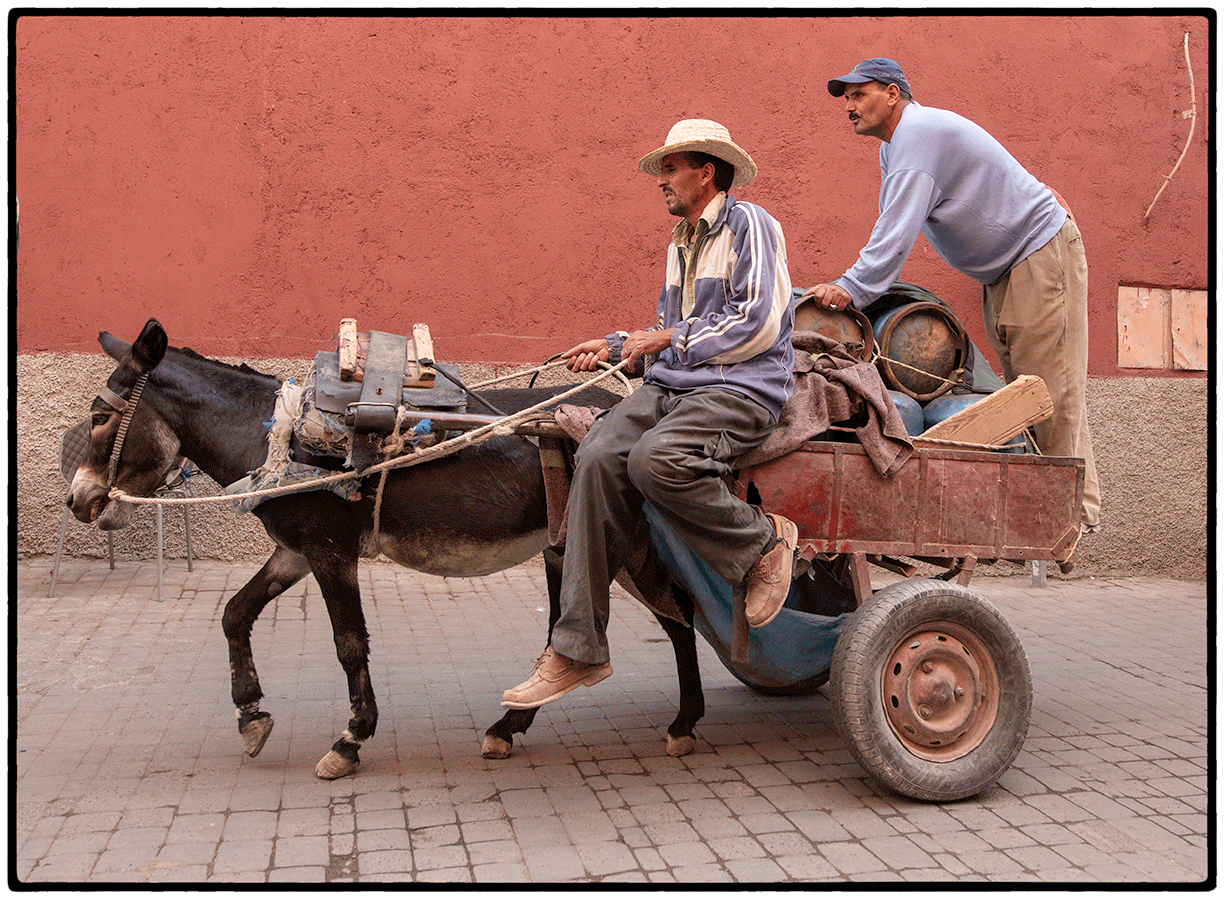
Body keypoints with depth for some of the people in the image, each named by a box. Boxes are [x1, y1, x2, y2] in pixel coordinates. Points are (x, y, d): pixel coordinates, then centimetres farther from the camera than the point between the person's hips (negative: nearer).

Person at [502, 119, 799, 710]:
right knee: (598, 457, -20)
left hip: (741, 389, -7)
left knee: (653, 461, -36)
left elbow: (758, 326, -12)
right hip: (670, 387, 7)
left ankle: (765, 542, -9)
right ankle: (577, 649, -20)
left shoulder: (748, 225, -2)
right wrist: (615, 346, 14)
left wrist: (671, 339, -9)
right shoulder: (679, 245, 25)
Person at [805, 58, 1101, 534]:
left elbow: (898, 231, -29)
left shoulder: (919, 132, -20)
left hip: (1042, 255, -10)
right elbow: (892, 225, 15)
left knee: (1052, 390, -9)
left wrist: (853, 288, -32)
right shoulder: (895, 145, 13)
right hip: (1004, 270, 10)